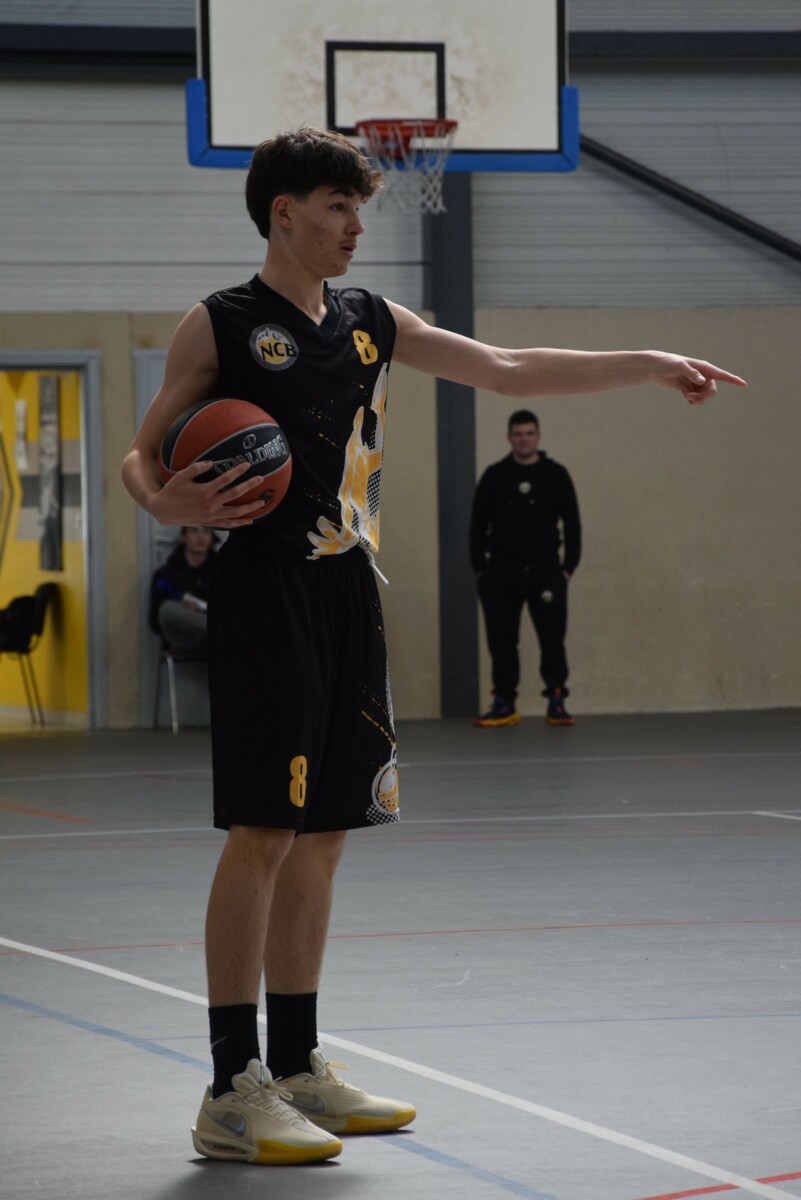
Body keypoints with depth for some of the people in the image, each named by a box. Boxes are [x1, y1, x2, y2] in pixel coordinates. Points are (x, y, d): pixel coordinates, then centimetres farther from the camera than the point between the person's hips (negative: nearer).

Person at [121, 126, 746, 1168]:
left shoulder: (370, 323, 15)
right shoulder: (222, 326, -3)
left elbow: (504, 371, 18)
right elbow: (143, 454, -1)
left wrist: (647, 365, 15)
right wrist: (167, 503, -24)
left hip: (348, 591, 7)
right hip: (266, 593, -7)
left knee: (322, 834, 9)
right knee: (262, 833, -11)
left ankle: (298, 1070, 17)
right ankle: (233, 1093, -9)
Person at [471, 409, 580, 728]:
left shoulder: (555, 475, 4)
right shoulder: (494, 476, 6)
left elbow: (572, 523, 5)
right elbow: (478, 525, 8)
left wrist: (568, 567, -2)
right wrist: (480, 568, 2)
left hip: (544, 570, -1)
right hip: (502, 571, 1)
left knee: (552, 638, -5)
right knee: (501, 641, 3)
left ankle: (556, 702, 1)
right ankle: (504, 705, 10)